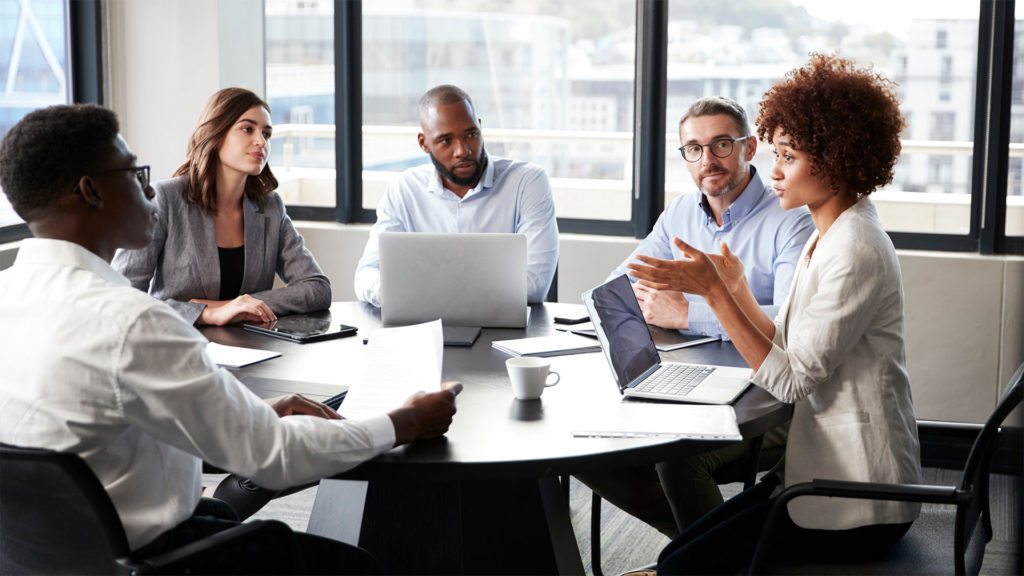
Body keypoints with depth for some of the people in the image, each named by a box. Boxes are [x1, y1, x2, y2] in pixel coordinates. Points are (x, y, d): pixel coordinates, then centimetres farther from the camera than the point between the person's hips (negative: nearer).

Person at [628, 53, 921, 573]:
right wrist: (736, 290, 0)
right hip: (824, 470, 9)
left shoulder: (856, 251, -20)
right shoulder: (827, 237, 11)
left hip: (857, 506, -9)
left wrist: (714, 292, -21)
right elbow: (788, 352, 10)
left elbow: (791, 379, -21)